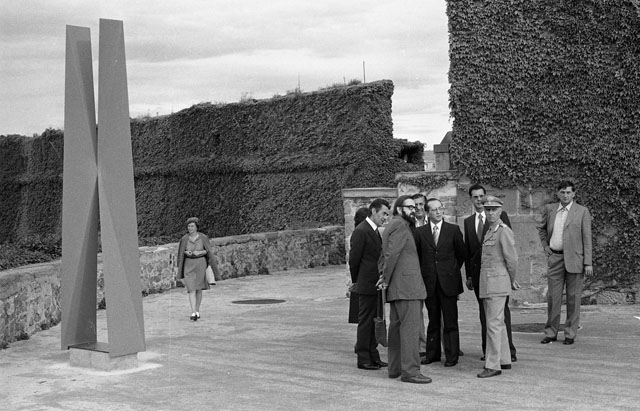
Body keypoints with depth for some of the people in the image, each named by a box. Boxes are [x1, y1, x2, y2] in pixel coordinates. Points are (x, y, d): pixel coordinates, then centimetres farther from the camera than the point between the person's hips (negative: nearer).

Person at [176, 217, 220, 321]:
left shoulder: (203, 237, -6)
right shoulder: (184, 239, -3)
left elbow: (208, 251, -1)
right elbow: (181, 252, 9)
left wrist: (200, 252, -17)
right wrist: (186, 253, -11)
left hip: (200, 264, 0)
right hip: (189, 265, 0)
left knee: (199, 289, 9)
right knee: (191, 289, -10)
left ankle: (197, 311, 25)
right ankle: (193, 313, -15)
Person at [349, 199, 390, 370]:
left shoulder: (375, 231, 14)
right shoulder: (361, 231, -15)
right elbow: (354, 259, -13)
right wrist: (356, 281, -3)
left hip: (376, 285, 9)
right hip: (367, 285, -9)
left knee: (374, 321, 14)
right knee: (365, 322, -1)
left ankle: (373, 356, 21)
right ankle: (363, 359, 6)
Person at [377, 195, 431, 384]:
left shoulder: (391, 225, 21)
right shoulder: (400, 225, -12)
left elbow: (385, 254, 22)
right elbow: (392, 253, -20)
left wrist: (384, 275, 10)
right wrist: (386, 279, -10)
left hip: (398, 286, 11)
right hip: (406, 284, -11)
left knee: (397, 326, 12)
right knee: (410, 326, -12)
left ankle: (395, 368, 17)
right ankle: (410, 370, -14)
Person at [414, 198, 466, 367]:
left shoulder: (453, 230, 3)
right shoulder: (420, 232, 5)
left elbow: (461, 254, 10)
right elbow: (416, 256, 10)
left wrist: (453, 271, 10)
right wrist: (422, 274, 6)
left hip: (448, 282, -1)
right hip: (429, 282, 1)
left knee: (450, 321, 0)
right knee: (433, 320, 10)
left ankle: (452, 356, 6)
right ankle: (432, 353, 19)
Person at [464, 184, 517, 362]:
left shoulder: (500, 215, 2)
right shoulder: (468, 222, 14)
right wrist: (468, 275, 12)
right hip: (478, 271, 4)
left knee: (502, 310, -6)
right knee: (484, 312, 7)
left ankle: (508, 350, -3)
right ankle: (488, 350, 12)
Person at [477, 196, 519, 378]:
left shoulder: (504, 231, -12)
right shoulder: (489, 232, 15)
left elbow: (512, 259, -14)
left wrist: (511, 281, 0)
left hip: (497, 282, -9)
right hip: (487, 283, 9)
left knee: (494, 324, -9)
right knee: (498, 323, 15)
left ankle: (493, 365, -8)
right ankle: (504, 360, 23)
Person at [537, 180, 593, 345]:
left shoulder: (582, 211, 0)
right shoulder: (549, 209, 8)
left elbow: (587, 238, -2)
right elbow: (541, 228, 26)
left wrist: (588, 263, -7)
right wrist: (545, 245, 12)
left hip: (574, 258, -2)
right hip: (555, 258, 2)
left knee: (573, 297, 2)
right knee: (553, 296, 3)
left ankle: (570, 333, 10)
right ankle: (551, 332, 10)